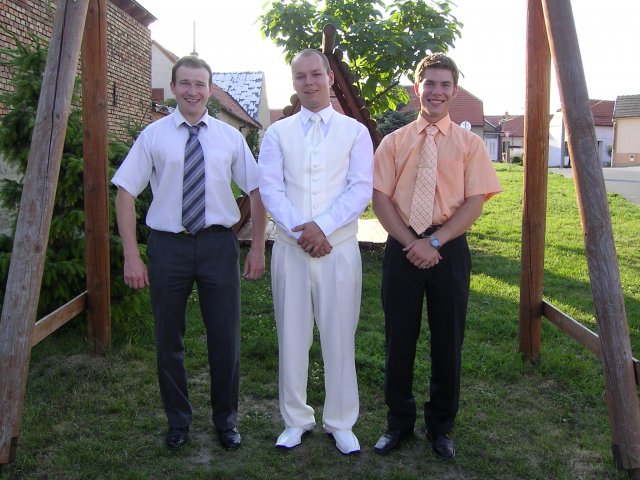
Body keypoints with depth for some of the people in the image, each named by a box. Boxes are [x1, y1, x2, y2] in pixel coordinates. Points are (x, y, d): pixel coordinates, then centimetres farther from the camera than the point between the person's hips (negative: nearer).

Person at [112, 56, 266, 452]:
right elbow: (125, 193, -1)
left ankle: (226, 419, 31)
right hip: (168, 243, 0)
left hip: (218, 244, 1)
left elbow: (257, 190, 6)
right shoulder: (153, 136, 0)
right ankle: (178, 420, 34)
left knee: (226, 338, 8)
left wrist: (258, 248, 1)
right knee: (169, 339, 12)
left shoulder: (230, 136, 3)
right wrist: (132, 256, -7)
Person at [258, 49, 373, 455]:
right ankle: (296, 420, 24)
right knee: (292, 336, 8)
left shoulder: (355, 131, 5)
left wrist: (322, 226, -16)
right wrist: (300, 229, -16)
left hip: (339, 247, -1)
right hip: (290, 248, 1)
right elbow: (270, 188, -2)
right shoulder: (278, 132, 8)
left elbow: (362, 189, -4)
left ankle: (341, 422, 21)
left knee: (340, 337, 5)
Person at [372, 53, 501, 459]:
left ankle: (441, 426, 27)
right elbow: (381, 199, 0)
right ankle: (399, 422, 26)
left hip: (450, 249, 0)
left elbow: (475, 202, -4)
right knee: (399, 337, 8)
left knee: (448, 339, 8)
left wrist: (435, 241, -14)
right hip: (403, 247, 1)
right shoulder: (394, 142, 6)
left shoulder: (469, 143, 4)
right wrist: (412, 243, -12)